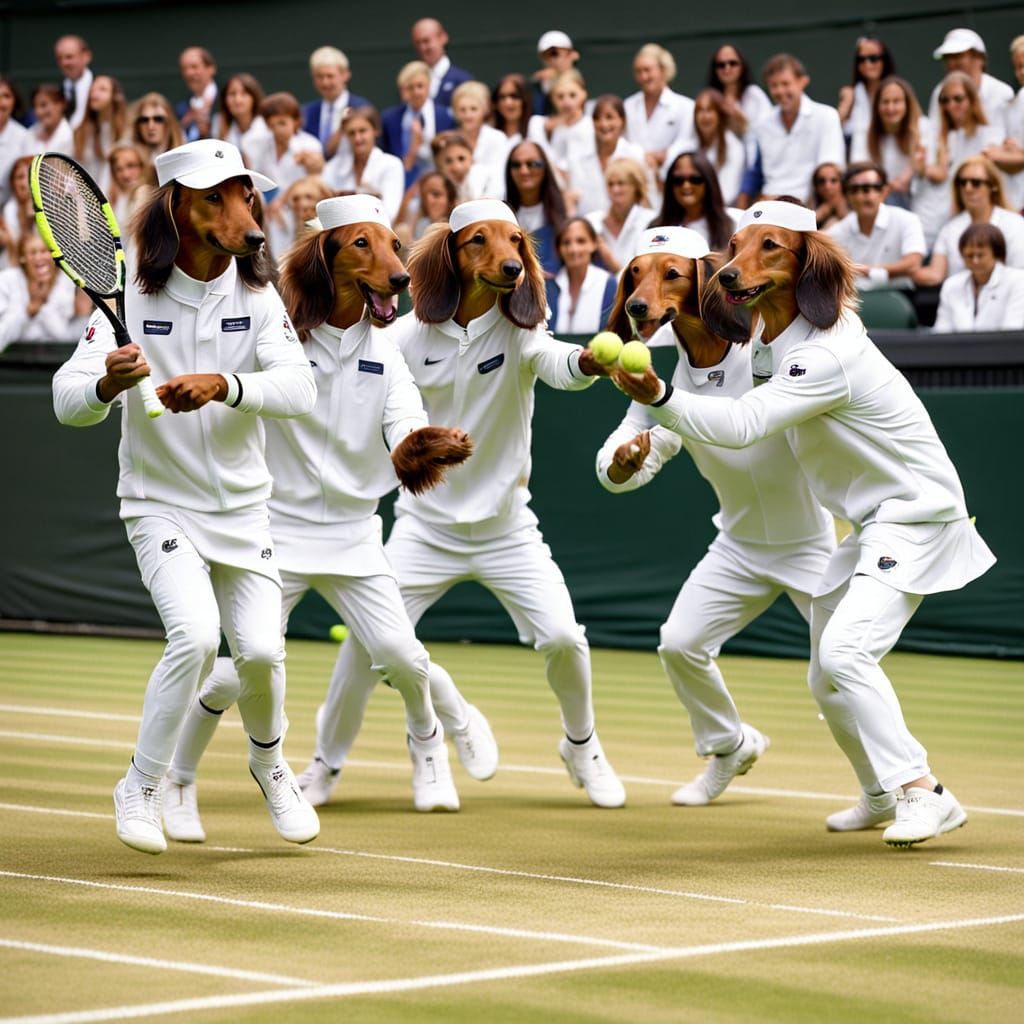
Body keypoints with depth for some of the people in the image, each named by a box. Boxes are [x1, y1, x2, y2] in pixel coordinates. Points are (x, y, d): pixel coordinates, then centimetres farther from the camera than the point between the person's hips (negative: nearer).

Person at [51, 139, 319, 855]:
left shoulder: (257, 298, -5)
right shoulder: (134, 295, -11)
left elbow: (300, 388, -20)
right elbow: (68, 401, -17)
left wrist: (222, 385, -37)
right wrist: (108, 384, -40)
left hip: (243, 507, 3)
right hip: (162, 506, -3)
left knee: (260, 649, -6)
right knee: (196, 634, -23)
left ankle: (270, 760, 27)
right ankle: (142, 789, -5)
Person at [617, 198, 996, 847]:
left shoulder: (826, 356, -29)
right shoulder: (772, 334, 0)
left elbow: (741, 424, -40)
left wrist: (659, 397, -53)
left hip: (917, 513, -10)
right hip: (869, 524, 10)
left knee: (845, 651, -27)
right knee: (828, 682, 15)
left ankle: (924, 794, -24)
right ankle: (882, 793, 38)